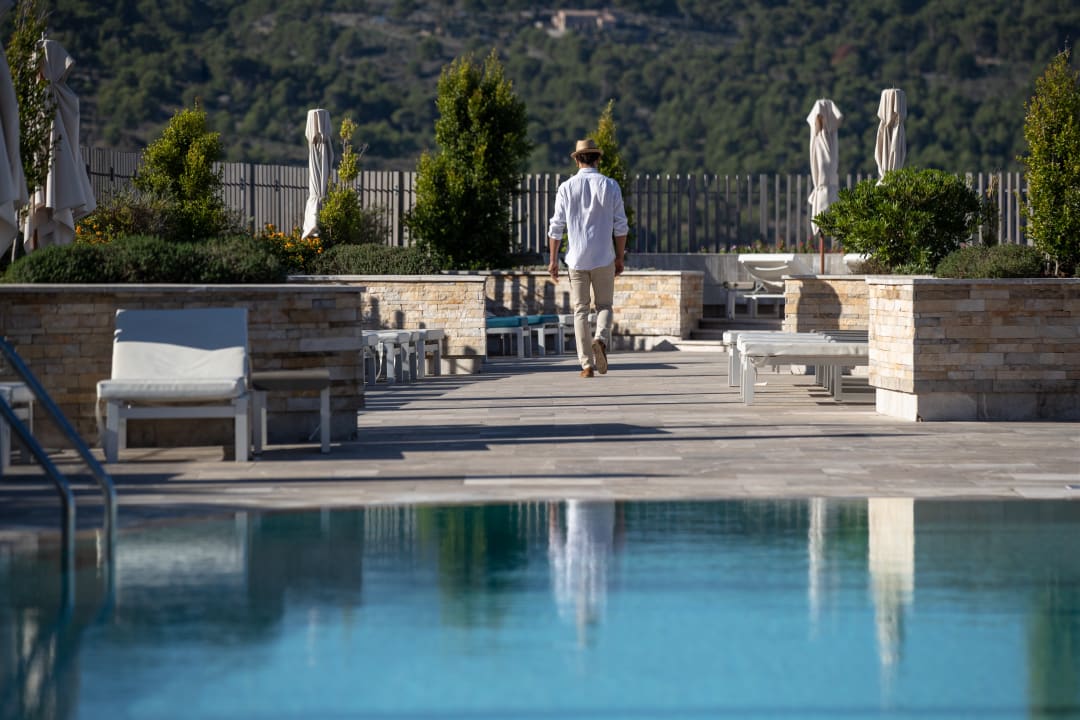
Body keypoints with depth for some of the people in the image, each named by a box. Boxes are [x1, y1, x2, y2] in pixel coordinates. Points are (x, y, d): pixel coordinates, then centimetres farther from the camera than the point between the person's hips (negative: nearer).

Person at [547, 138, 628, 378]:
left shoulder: (567, 187, 0)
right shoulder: (610, 186, 1)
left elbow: (556, 227, -1)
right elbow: (620, 226, 1)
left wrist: (553, 259, 4)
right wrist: (620, 258, 9)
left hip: (576, 258, 0)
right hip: (604, 258, 0)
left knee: (580, 310, 5)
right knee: (604, 305, 12)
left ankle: (587, 364, 0)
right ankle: (601, 338, -18)